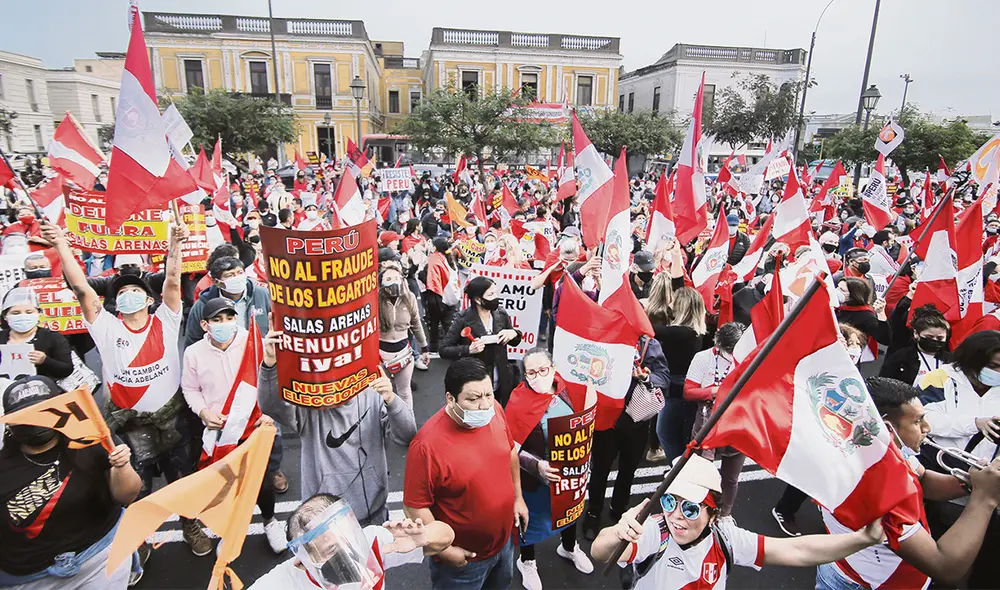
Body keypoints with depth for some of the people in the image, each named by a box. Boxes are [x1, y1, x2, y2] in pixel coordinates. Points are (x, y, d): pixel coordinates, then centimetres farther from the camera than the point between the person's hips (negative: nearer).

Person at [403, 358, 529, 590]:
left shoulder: (494, 411, -15)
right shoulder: (428, 445, -33)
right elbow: (414, 507, -23)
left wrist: (518, 497, 9)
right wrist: (444, 550, -17)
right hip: (463, 556, -5)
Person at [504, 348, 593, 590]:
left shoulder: (563, 390, -11)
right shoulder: (517, 402, -25)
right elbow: (512, 449, -22)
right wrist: (537, 466, -35)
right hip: (535, 477, -5)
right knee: (532, 517, 18)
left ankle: (569, 547, 60)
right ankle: (527, 562, 48)